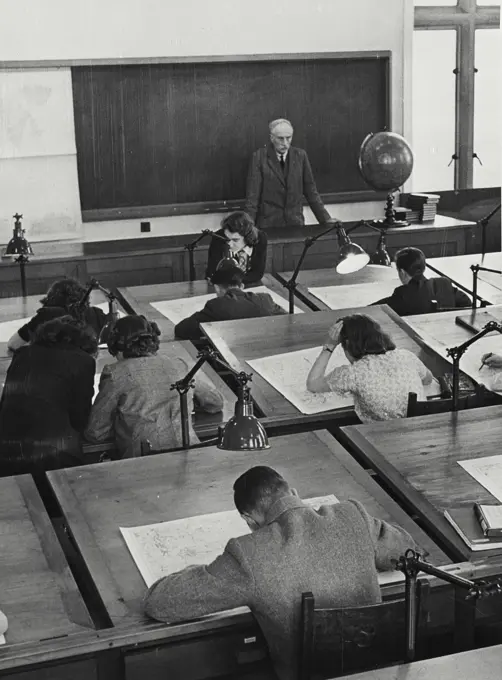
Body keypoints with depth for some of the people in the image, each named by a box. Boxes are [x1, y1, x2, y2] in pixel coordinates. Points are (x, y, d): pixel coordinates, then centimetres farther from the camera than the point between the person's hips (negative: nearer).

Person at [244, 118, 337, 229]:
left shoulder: (301, 156, 3)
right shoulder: (259, 157, -5)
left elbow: (311, 190, 8)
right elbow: (252, 195, -8)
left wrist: (326, 219, 4)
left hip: (295, 222, 2)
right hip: (268, 223, -2)